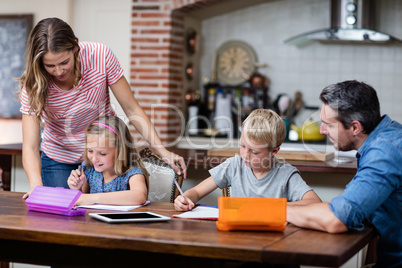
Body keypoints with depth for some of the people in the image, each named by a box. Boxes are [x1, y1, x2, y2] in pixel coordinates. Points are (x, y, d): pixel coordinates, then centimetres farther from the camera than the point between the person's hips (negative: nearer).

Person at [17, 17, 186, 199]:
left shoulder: (100, 56, -24)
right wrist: (36, 186, -46)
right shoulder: (33, 84, -24)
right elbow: (30, 147, -27)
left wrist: (162, 150, -23)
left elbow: (131, 109, -15)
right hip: (59, 161, 0)